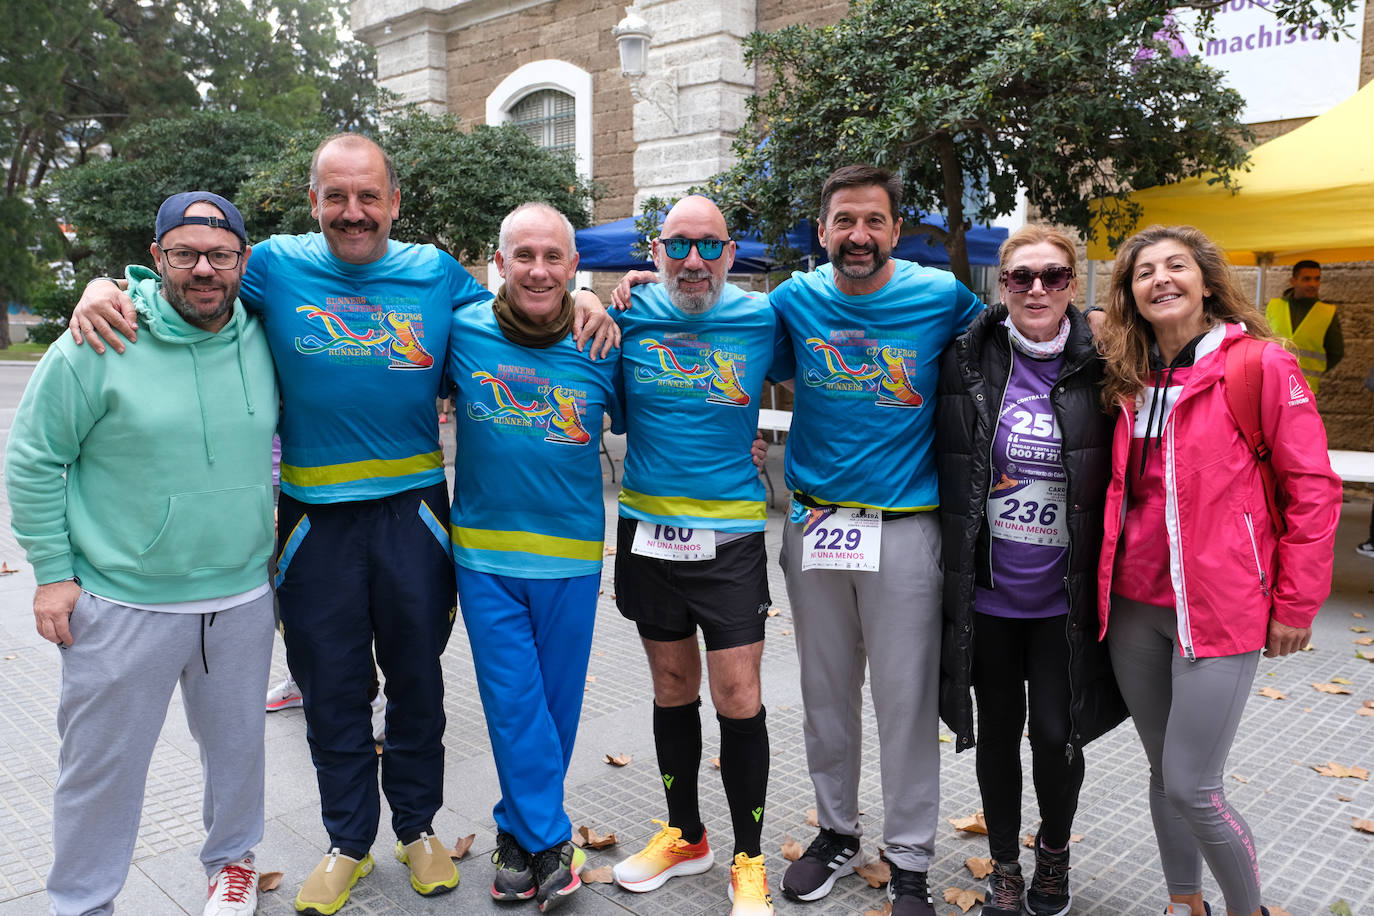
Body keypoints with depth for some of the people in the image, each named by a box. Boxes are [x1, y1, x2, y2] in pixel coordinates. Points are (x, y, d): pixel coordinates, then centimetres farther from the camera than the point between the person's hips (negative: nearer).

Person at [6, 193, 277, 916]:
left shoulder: (261, 340, 1)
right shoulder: (99, 345, -12)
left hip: (242, 598, 4)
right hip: (123, 606, -3)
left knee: (236, 745, 19)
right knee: (103, 764, 10)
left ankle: (231, 857, 44)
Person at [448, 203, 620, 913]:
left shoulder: (601, 347, -4)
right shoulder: (464, 333, -3)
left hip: (571, 555, 1)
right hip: (484, 552, 0)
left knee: (557, 699, 11)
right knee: (513, 702, 2)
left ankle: (520, 831, 32)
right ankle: (549, 842, 17)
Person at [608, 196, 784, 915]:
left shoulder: (761, 319, -3)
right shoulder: (628, 318, -1)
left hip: (731, 536, -2)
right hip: (647, 528, 2)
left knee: (738, 698, -1)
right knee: (671, 687, 15)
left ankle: (749, 858, 18)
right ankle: (685, 836, 33)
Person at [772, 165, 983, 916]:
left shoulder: (941, 296, -3)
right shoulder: (796, 300, 2)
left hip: (904, 529, -2)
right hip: (814, 523, 3)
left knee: (906, 701, 5)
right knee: (825, 692, 15)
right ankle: (836, 831, 35)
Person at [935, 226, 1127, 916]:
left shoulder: (1096, 369, -4)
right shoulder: (969, 361, -3)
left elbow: (1115, 483, 4)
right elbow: (947, 468, 5)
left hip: (1062, 597, -1)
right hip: (987, 592, 1)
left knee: (1054, 734, 2)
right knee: (998, 731, 12)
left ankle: (1054, 851, 33)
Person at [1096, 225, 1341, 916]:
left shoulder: (1262, 365, -7)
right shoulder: (1129, 381, 8)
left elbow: (1313, 490, -6)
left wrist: (1295, 604, -6)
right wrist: (1106, 580, 9)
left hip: (1220, 611, -5)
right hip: (1134, 605, 5)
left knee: (1190, 787, -4)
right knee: (1163, 772, 16)